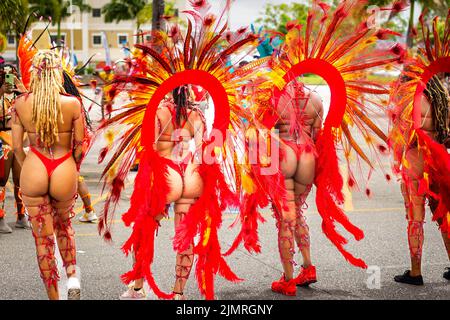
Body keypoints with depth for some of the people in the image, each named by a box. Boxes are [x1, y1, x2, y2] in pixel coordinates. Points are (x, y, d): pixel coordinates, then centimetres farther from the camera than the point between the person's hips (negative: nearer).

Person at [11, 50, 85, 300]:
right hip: (65, 172, 0)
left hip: (33, 173, 0)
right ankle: (72, 275, 12)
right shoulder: (73, 104, -8)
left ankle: (53, 296, 18)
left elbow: (16, 147, 0)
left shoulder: (20, 104, -5)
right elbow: (79, 147, -3)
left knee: (43, 238, 11)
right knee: (64, 225, 28)